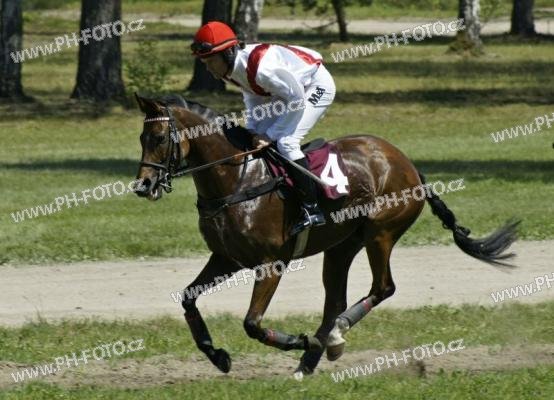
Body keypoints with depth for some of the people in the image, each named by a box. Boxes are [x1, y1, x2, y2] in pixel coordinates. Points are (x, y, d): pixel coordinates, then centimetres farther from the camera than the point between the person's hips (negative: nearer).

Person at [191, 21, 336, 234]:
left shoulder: (262, 68, -37)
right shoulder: (233, 69, -10)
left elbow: (297, 101, -29)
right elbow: (254, 97, 7)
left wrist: (271, 135, -24)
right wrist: (252, 131, -6)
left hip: (317, 86, -9)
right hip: (291, 89, 9)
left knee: (286, 142, -21)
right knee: (256, 139, 3)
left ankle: (312, 209, -17)